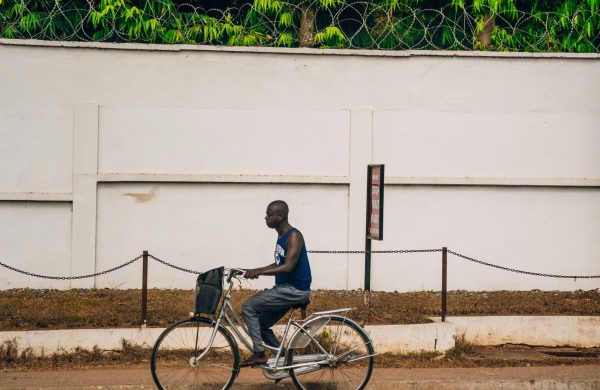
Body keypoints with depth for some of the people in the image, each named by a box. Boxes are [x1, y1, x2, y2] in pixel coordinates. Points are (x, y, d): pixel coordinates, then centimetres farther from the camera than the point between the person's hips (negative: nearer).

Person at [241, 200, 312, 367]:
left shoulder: (294, 236, -16)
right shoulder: (282, 236, 14)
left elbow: (288, 267, -26)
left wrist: (258, 272, -28)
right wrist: (255, 271, 10)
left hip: (296, 290, -10)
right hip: (285, 288, 10)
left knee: (249, 306, -14)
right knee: (261, 323, 11)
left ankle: (259, 354, -12)